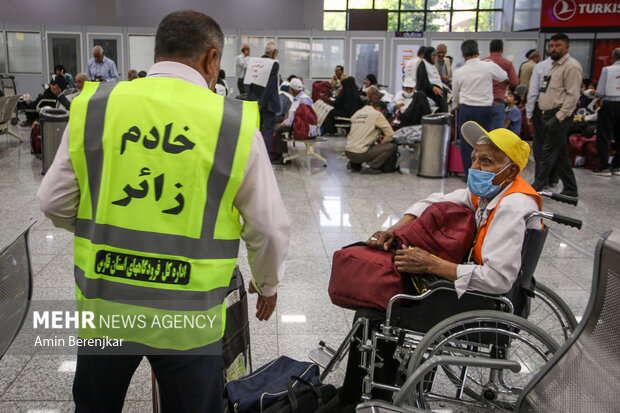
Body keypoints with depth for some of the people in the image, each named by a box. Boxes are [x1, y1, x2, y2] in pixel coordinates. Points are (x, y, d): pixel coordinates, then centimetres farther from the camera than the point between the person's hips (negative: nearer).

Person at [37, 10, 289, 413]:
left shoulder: (93, 105, -5)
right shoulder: (235, 123, -10)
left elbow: (55, 202, 1)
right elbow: (270, 228, -4)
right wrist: (267, 283, 15)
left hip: (103, 302, 3)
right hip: (187, 317, -2)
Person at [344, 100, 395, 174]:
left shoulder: (357, 113, 15)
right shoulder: (376, 114, -4)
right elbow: (390, 133, -4)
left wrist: (376, 136, 23)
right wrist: (381, 144, 12)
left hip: (348, 152, 8)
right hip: (359, 154, -8)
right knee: (390, 147, 1)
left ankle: (353, 164, 16)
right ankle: (368, 166, -6)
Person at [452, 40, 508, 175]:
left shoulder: (458, 72, -1)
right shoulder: (489, 66, -6)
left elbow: (455, 96, 12)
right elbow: (503, 77, 16)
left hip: (466, 109, 1)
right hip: (485, 109, 0)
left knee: (466, 143, 7)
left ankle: (470, 175, 11)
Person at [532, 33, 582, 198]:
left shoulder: (571, 66, -10)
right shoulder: (554, 66, 19)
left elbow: (573, 95, -16)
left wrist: (559, 117, -20)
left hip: (559, 117, -9)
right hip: (549, 115, 9)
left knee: (547, 154, -8)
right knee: (560, 155, 12)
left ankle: (536, 189, -4)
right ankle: (570, 189, 20)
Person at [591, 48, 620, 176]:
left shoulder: (607, 70, -9)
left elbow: (600, 92, -11)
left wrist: (599, 98, 11)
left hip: (609, 105, -4)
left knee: (603, 137, 2)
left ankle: (604, 167, 0)